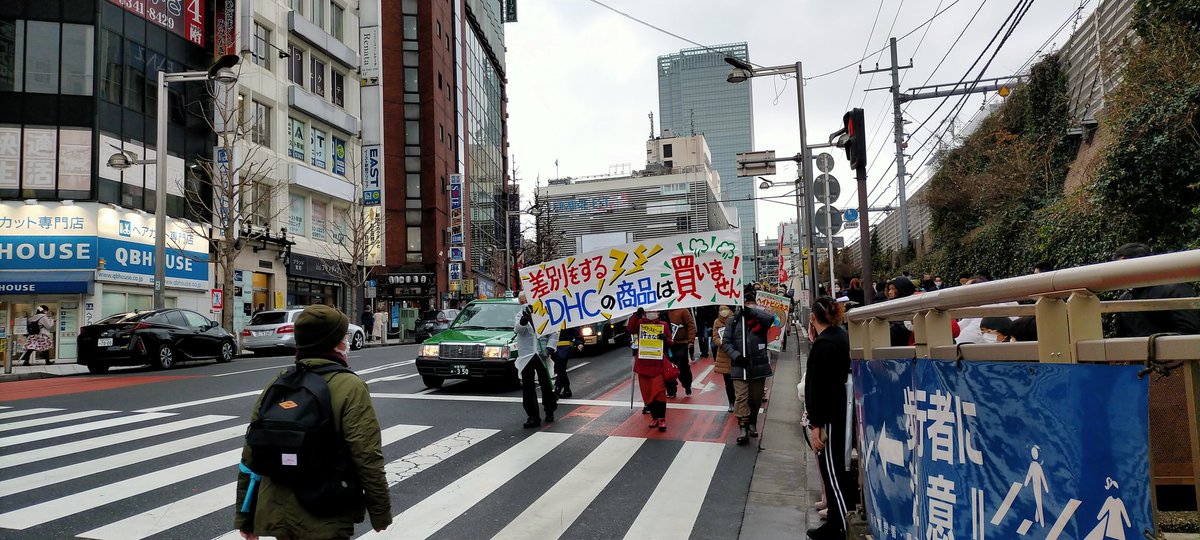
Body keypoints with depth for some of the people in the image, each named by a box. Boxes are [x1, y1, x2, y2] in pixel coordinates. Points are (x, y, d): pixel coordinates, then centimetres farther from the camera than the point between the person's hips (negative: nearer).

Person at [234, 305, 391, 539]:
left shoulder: (276, 385, 4)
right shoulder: (350, 388, -14)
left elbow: (250, 456, 8)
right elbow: (367, 460, -17)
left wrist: (246, 516, 17)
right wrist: (380, 513, -6)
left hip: (276, 518, 6)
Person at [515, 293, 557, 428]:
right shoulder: (520, 316, 7)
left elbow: (554, 334, 2)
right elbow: (518, 329, -15)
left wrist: (548, 350, -12)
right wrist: (525, 318, -35)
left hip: (541, 355, -1)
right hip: (526, 357, 1)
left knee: (546, 385, 9)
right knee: (527, 387, 0)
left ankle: (549, 412, 28)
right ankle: (532, 416, 8)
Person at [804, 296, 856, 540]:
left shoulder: (822, 345, -21)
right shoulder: (841, 336, 7)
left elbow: (817, 388, -23)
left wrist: (815, 425, -21)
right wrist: (816, 337, 4)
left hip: (827, 416, -10)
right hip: (839, 410, 10)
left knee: (831, 472, -1)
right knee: (835, 469, 19)